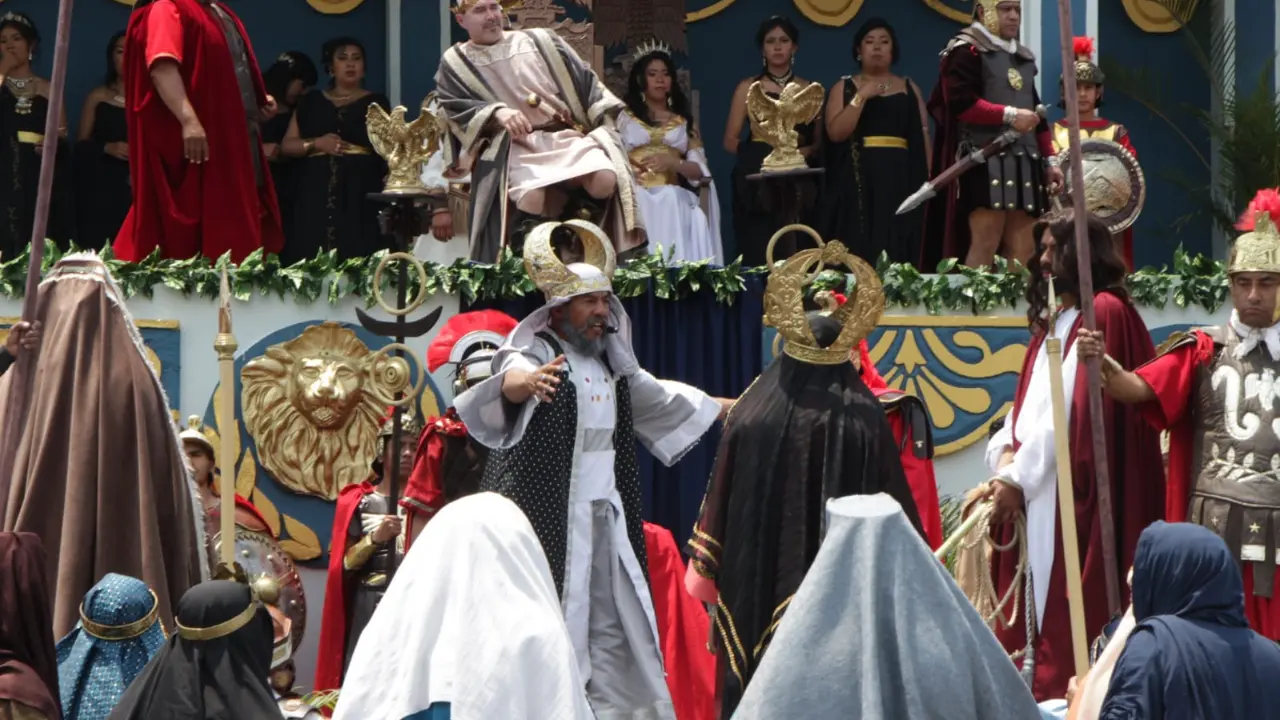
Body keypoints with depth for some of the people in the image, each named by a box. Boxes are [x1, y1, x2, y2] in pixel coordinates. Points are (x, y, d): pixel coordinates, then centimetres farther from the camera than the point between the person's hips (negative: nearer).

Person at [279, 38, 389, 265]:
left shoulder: (376, 103, 11)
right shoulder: (312, 102, 15)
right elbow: (286, 145, 13)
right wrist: (316, 143, -5)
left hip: (360, 194, -2)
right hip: (317, 193, 2)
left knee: (357, 259, -13)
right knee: (313, 260, -8)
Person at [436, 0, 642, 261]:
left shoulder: (540, 40, 19)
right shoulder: (455, 63, 13)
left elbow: (583, 79, 18)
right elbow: (455, 108, -3)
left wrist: (604, 119, 3)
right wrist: (497, 113, -21)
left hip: (567, 137, 3)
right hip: (514, 147, -3)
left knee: (605, 180, -29)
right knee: (532, 198, -38)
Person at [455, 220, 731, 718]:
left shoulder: (611, 361, 14)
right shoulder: (534, 355, -11)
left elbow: (660, 398, 30)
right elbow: (511, 379, -35)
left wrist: (729, 407, 36)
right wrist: (526, 383, -59)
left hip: (608, 517, 8)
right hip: (549, 517, -8)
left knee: (615, 628, 11)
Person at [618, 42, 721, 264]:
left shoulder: (684, 121, 20)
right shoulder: (625, 118, 15)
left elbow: (700, 171, 9)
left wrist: (673, 163, -12)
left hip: (675, 206, 2)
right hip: (637, 202, -2)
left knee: (679, 263, -26)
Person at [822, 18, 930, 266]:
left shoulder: (909, 88, 15)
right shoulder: (844, 87, 9)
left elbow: (923, 138, 10)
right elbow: (835, 132, -4)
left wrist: (927, 181, 1)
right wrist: (862, 96, -9)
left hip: (900, 179, 2)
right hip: (859, 180, -2)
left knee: (899, 253, -3)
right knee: (860, 251, -10)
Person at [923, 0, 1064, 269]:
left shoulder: (1023, 57, 24)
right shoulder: (966, 51, -2)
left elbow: (1035, 113, 26)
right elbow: (960, 103, -16)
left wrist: (1050, 159, 18)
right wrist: (1009, 115, -18)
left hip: (1024, 163, 8)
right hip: (985, 161, -8)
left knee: (1024, 248, 2)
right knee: (985, 244, -13)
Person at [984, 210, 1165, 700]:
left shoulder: (1105, 313, -9)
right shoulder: (1052, 321, 19)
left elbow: (1073, 406, -15)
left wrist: (1019, 476, -12)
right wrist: (1005, 453, -4)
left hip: (1073, 491, -8)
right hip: (1037, 489, 8)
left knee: (1069, 609, -9)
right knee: (1038, 605, 6)